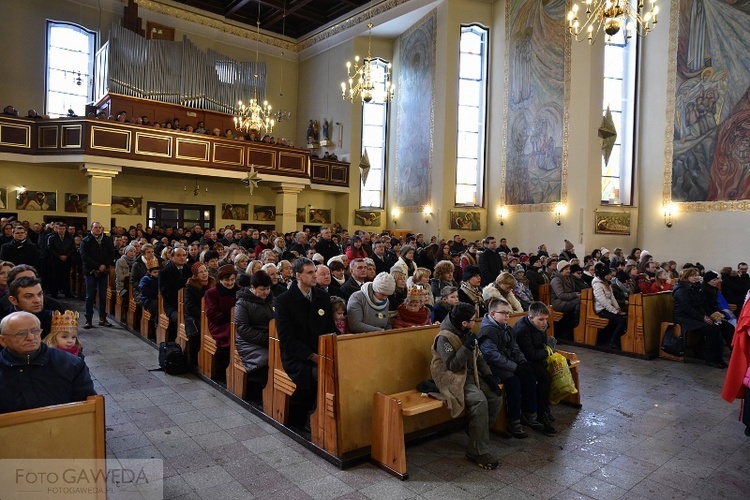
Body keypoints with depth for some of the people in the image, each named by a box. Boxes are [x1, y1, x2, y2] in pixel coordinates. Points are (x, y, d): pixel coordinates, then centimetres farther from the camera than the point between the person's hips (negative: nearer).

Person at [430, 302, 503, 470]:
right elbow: (452, 366, -23)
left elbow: (478, 358, 13)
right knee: (480, 401, -29)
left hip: (472, 375, 8)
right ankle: (478, 452, -19)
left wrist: (489, 376, 0)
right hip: (454, 379, -8)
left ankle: (478, 432, 10)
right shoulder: (444, 338, -17)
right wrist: (467, 346, -23)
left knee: (496, 397, -11)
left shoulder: (467, 334, 8)